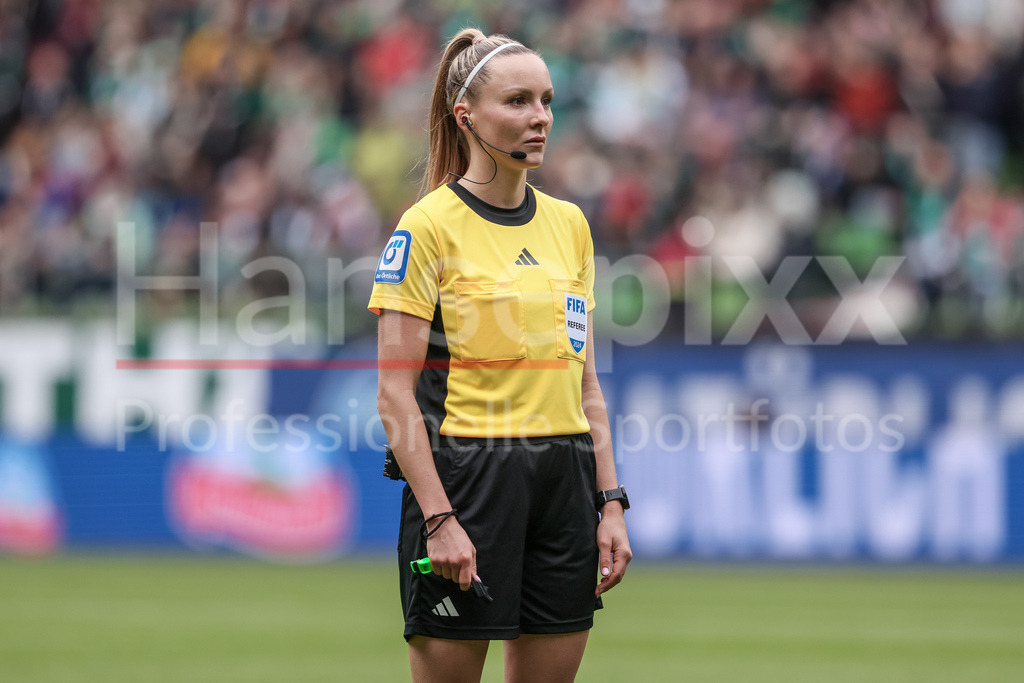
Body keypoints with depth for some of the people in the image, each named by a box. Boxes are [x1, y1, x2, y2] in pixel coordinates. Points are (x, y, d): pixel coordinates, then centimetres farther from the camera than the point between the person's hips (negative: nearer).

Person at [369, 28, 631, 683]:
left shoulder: (570, 224, 12)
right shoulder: (429, 227, -6)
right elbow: (396, 393, -10)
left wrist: (611, 503, 7)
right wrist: (439, 519, -17)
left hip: (565, 481, 6)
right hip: (464, 475, -6)